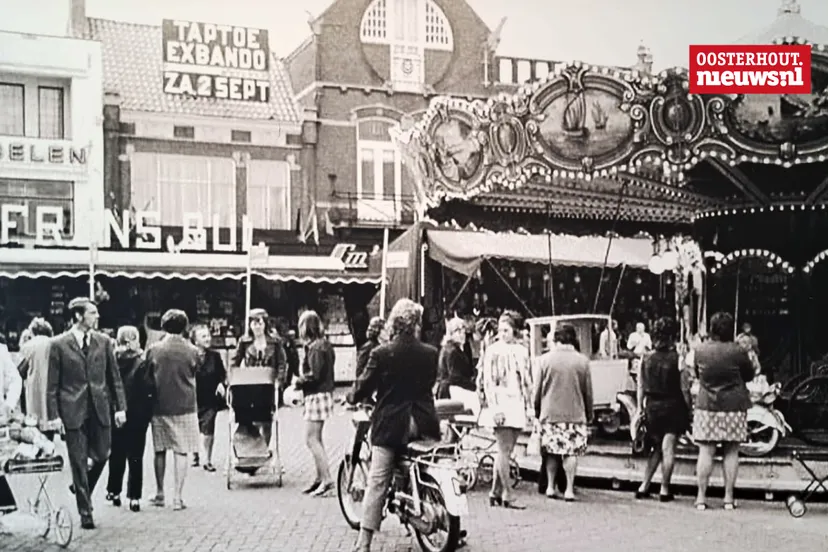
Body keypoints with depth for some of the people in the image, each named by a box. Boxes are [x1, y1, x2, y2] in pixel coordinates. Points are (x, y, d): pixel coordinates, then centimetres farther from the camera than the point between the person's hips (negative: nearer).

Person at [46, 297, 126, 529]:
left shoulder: (104, 342, 6)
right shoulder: (59, 344, -3)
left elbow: (115, 377, 8)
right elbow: (52, 385, -2)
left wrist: (120, 407, 2)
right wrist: (53, 415, -8)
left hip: (100, 408, 3)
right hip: (73, 410, -3)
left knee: (101, 455, 6)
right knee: (79, 462, 2)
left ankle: (81, 487, 35)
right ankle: (85, 512, 12)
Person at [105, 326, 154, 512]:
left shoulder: (112, 360, -6)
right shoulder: (142, 363, -8)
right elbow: (149, 391, -10)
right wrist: (147, 414, -6)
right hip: (137, 417, -1)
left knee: (116, 455, 13)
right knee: (135, 457, 6)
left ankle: (114, 492, 19)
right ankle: (134, 497, 9)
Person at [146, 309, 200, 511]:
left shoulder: (154, 350, -5)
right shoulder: (191, 351, -7)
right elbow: (193, 375, 6)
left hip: (160, 407, 2)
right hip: (184, 407, -1)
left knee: (160, 451, 15)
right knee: (181, 452, 2)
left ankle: (159, 494, 22)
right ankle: (178, 497, 0)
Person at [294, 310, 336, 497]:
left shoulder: (315, 348, -16)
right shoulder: (324, 345, 13)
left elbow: (314, 375, -22)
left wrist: (297, 383, -9)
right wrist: (302, 383, 11)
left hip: (317, 395, -10)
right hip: (323, 393, 10)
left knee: (312, 439, -8)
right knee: (316, 439, 16)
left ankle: (326, 479, -9)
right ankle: (320, 478, 22)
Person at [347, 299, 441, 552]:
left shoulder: (381, 353, -10)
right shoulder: (430, 353, -1)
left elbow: (364, 387, -6)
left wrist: (351, 397, 16)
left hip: (389, 424, -2)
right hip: (423, 423, 2)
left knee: (377, 484, -1)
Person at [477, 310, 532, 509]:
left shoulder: (522, 351, 10)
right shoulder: (493, 351, -5)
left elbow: (527, 381, 16)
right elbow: (488, 381, -9)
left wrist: (529, 406, 12)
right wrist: (495, 408, -16)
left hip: (517, 406, 6)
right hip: (501, 406, -5)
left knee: (506, 451, 8)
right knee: (504, 450, -6)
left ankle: (495, 492, 16)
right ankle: (507, 495, -2)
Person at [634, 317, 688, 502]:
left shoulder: (646, 359, 1)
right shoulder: (677, 359, -11)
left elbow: (641, 386, 5)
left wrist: (640, 407, 12)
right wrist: (688, 409, 0)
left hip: (652, 406, 4)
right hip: (672, 406, -4)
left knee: (656, 448, 17)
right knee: (668, 448, 1)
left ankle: (644, 486, 15)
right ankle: (664, 489, 4)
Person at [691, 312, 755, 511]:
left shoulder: (700, 350, -5)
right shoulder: (737, 351, -11)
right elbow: (749, 375, 4)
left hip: (707, 405, 1)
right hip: (734, 406, -1)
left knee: (705, 451, 4)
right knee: (731, 452, 7)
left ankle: (701, 497, 4)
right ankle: (729, 497, 9)